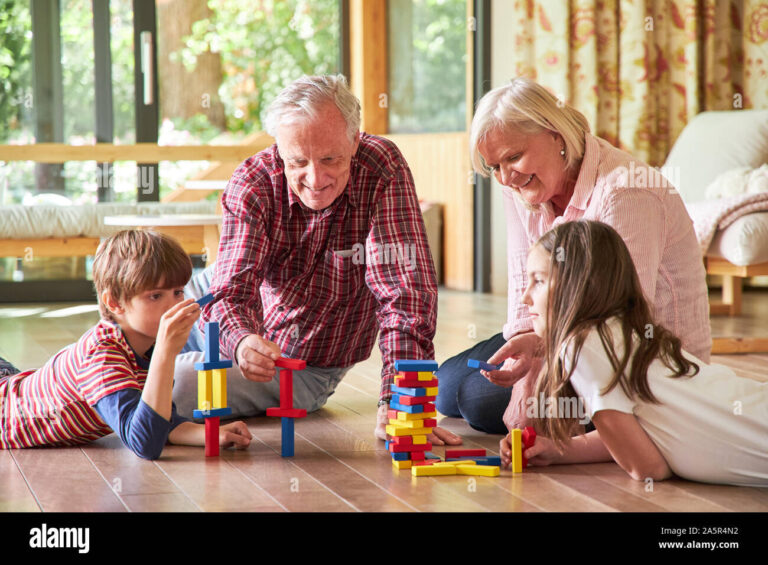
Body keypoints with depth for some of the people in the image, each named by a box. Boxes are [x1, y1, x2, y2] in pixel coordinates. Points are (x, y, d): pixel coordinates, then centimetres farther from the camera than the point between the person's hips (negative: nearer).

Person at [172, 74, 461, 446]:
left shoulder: (382, 171, -28)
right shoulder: (251, 185, -22)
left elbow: (405, 292, -31)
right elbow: (231, 293, -29)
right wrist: (243, 343, -54)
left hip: (304, 368, -3)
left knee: (176, 386, -22)